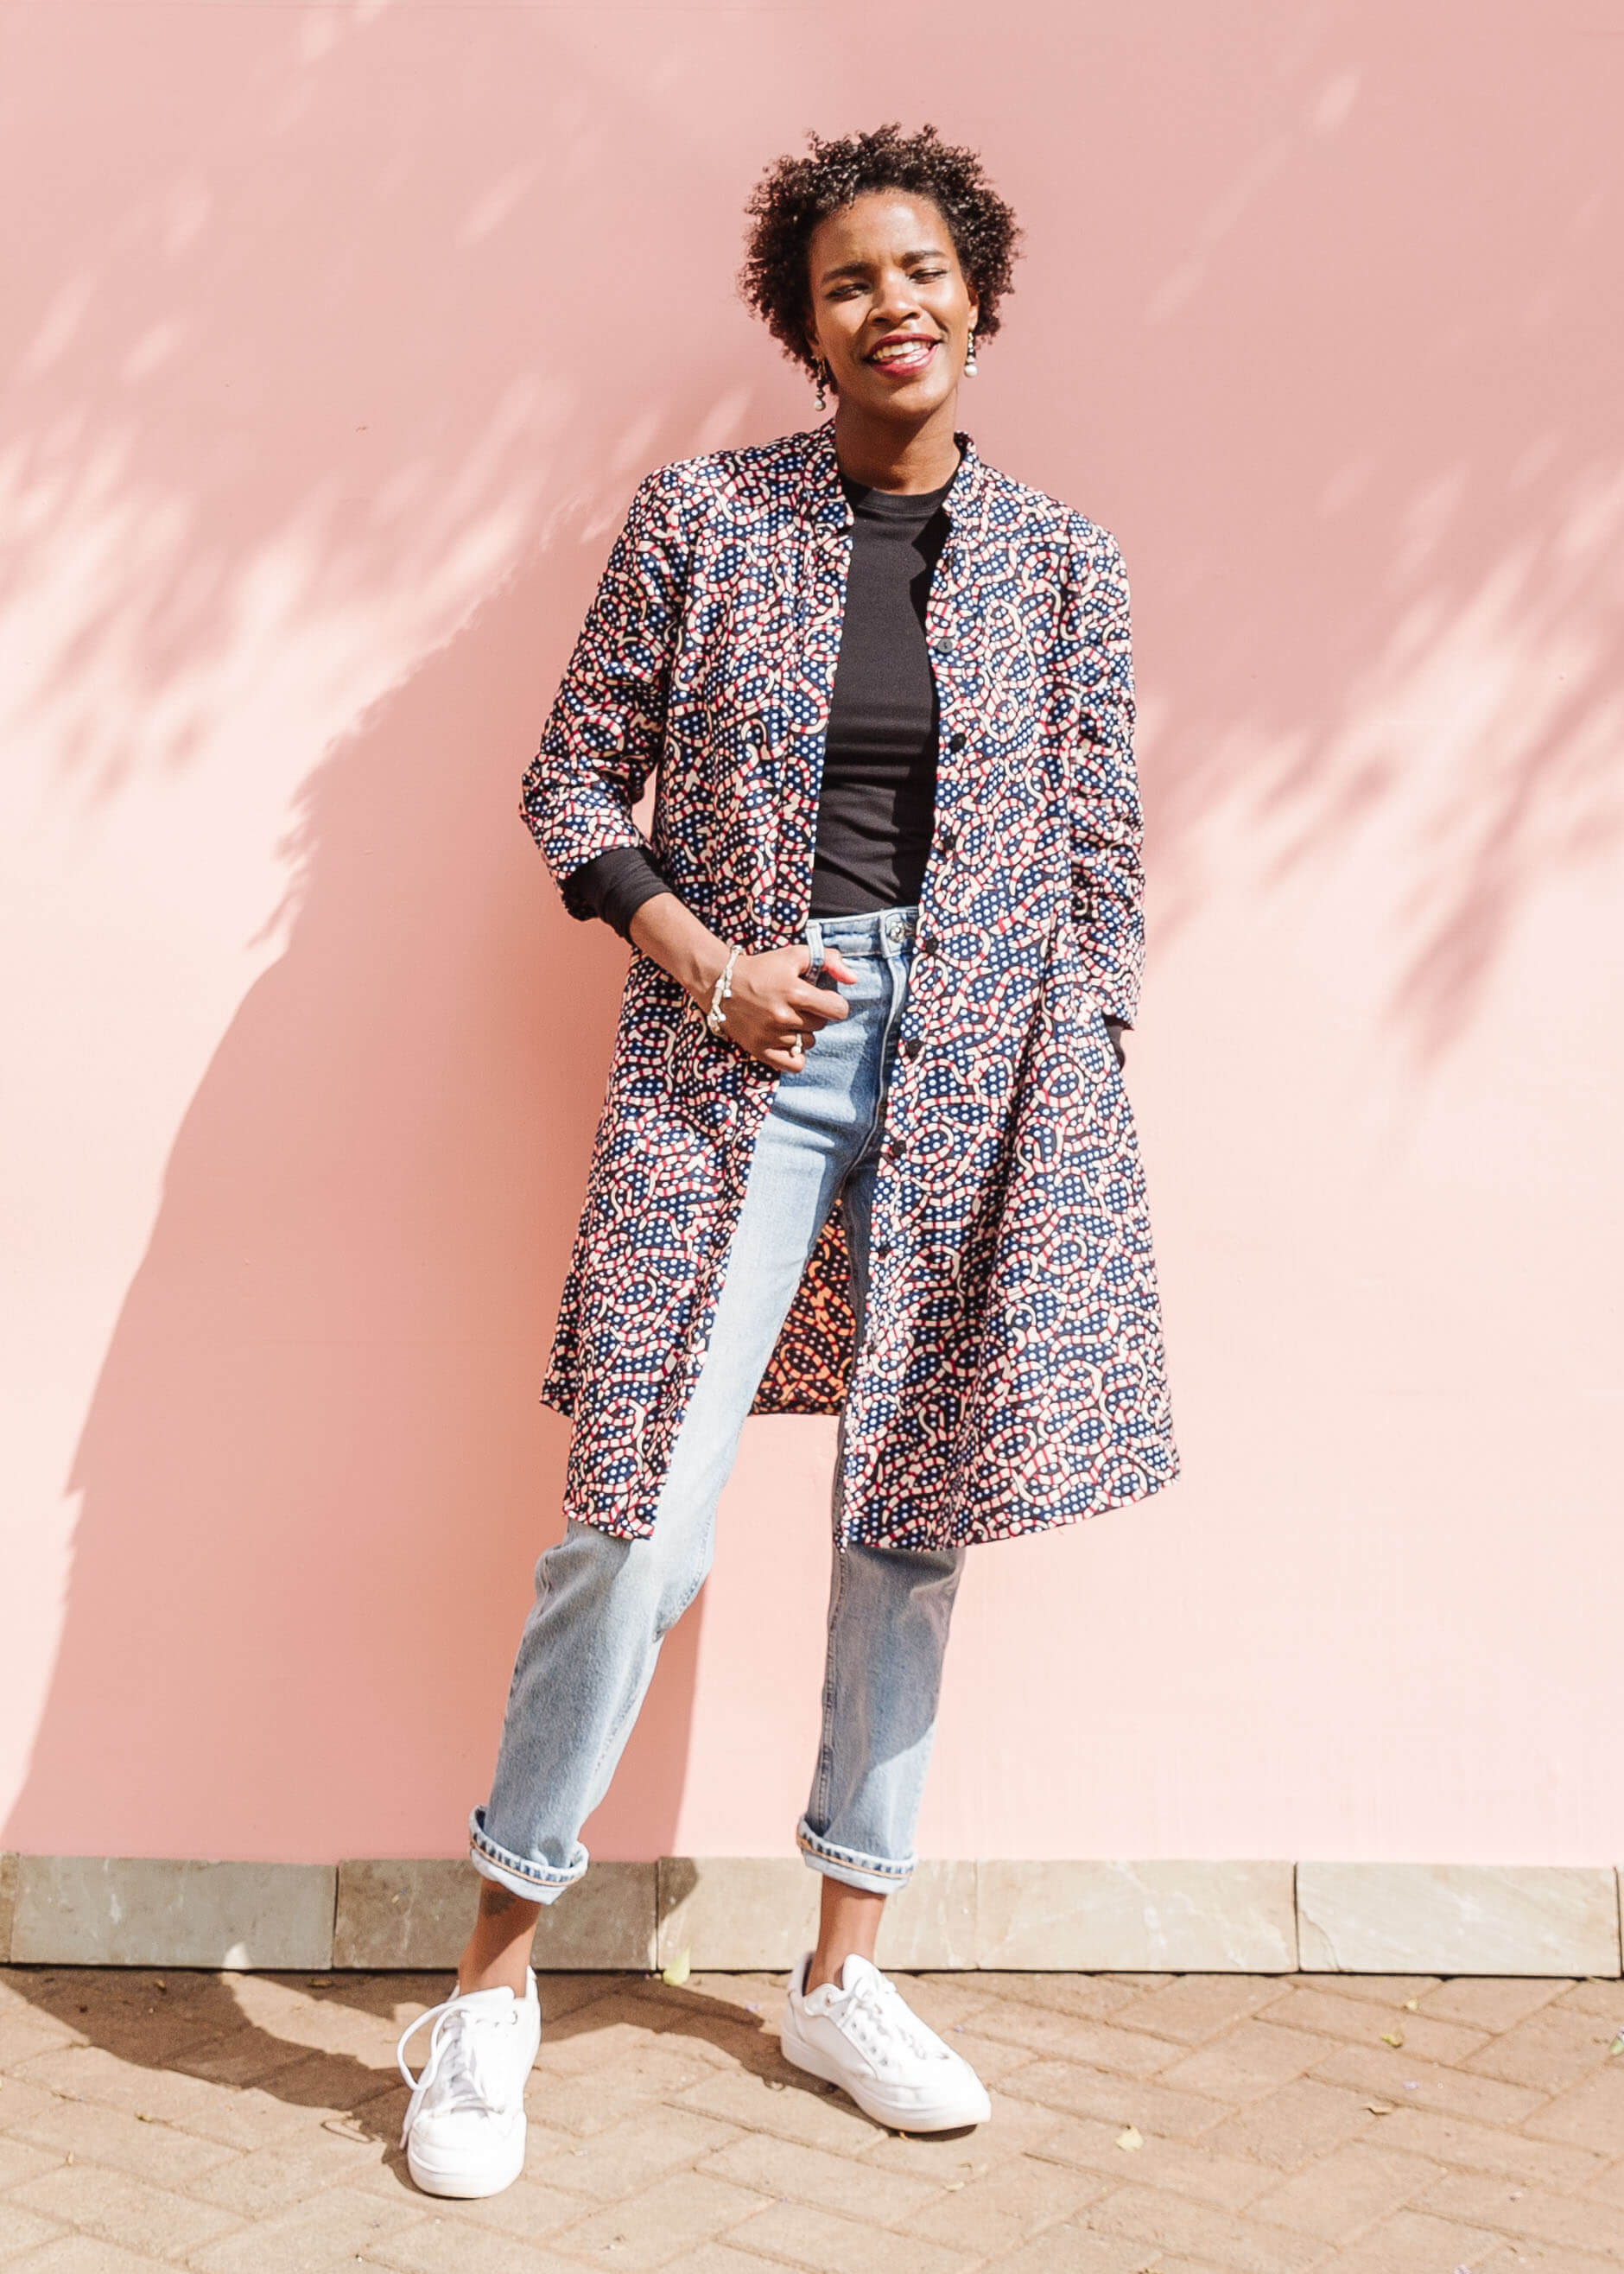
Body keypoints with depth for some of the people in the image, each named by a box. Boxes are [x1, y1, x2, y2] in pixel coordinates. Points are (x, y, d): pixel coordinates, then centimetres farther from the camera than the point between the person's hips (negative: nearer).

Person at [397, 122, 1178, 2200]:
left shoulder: (1061, 564, 8)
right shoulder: (700, 519, 3)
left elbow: (1099, 856, 9)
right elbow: (575, 781, 5)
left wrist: (1082, 1104, 4)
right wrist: (709, 963, -9)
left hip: (985, 1064, 3)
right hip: (744, 1052, -2)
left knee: (914, 1520, 8)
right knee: (641, 1529, -8)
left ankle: (841, 1973, 24)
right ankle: (494, 1977, 11)